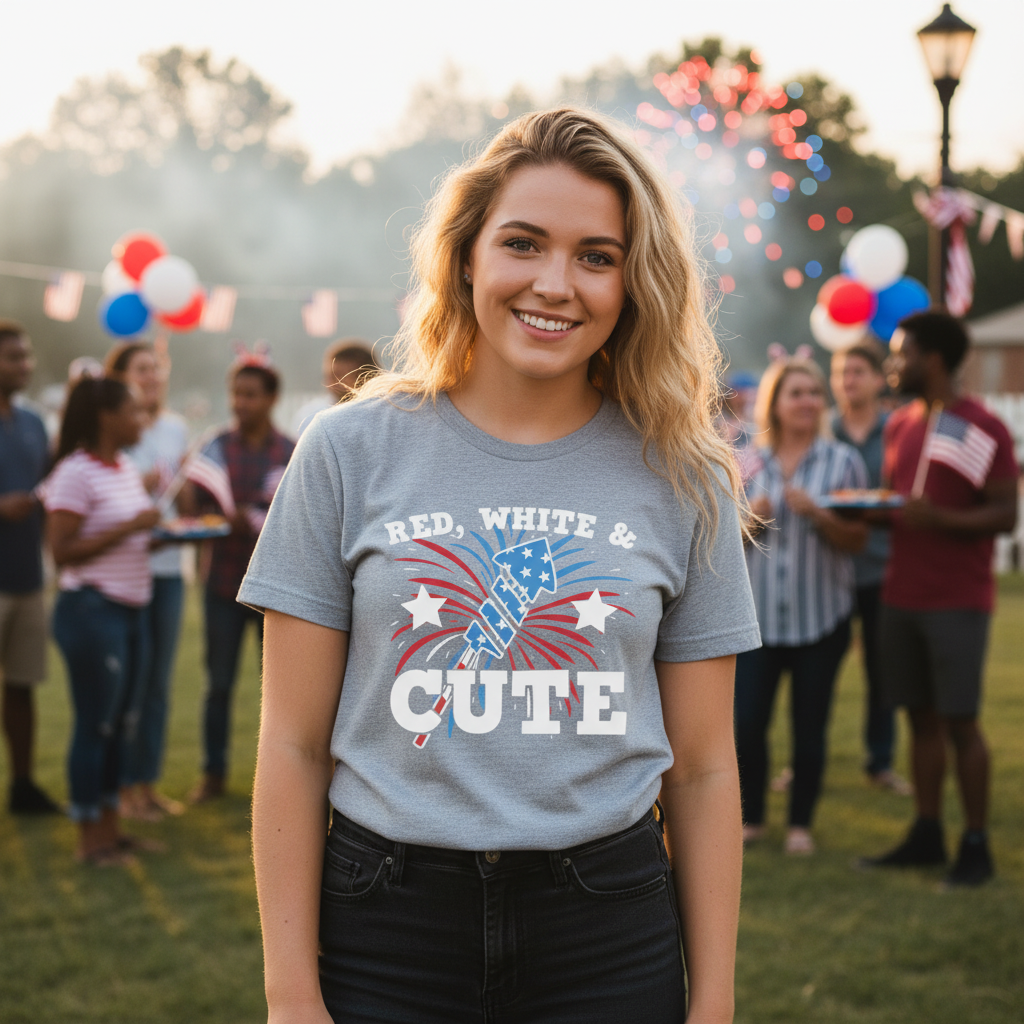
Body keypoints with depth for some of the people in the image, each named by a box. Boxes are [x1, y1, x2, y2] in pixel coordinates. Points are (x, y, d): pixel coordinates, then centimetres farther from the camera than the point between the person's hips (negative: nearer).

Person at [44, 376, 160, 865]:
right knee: (94, 723, -1)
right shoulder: (75, 473, -13)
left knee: (119, 723, 13)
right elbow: (62, 550, -18)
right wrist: (129, 527, -20)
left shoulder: (127, 468, 12)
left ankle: (110, 828, 23)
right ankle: (89, 837, 9)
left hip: (131, 608, 8)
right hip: (93, 609, -8)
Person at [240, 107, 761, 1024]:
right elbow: (294, 746, -1)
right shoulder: (352, 451, -1)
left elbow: (702, 770, 4)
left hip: (611, 943, 1)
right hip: (385, 928, -1)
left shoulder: (682, 481, 2)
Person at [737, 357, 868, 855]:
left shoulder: (842, 461, 0)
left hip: (820, 617, -1)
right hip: (757, 613, 1)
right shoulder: (749, 464, 6)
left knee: (809, 726, 5)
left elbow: (857, 539, -2)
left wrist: (817, 513, -18)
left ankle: (801, 823, 19)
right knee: (747, 721, -2)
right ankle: (751, 818, 17)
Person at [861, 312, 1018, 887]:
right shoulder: (900, 424, 13)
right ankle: (927, 836, 17)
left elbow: (1006, 515, -11)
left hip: (959, 600, -6)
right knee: (920, 716, 9)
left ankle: (977, 845, 5)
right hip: (903, 595, 6)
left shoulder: (983, 429, -9)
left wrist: (938, 518, -24)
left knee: (960, 720, -4)